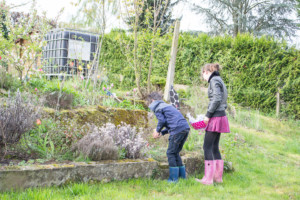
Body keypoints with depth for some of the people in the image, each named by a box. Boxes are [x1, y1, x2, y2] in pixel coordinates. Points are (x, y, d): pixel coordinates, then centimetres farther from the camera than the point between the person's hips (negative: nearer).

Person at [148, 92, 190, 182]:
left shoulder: (157, 107, 6)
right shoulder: (167, 105, 31)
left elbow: (162, 120, -7)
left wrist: (157, 130, 11)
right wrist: (162, 133, 25)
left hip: (178, 130, -8)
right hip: (186, 128, 9)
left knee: (171, 153, 1)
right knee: (176, 152, 18)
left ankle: (173, 178, 1)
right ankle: (182, 176, 20)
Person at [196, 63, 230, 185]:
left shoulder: (214, 81, -7)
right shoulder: (219, 81, 20)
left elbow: (217, 99, -20)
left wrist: (208, 115, -16)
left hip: (216, 118, -9)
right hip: (221, 117, 9)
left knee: (207, 147, -7)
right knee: (214, 147, 13)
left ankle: (208, 178, -6)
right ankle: (218, 176, 17)